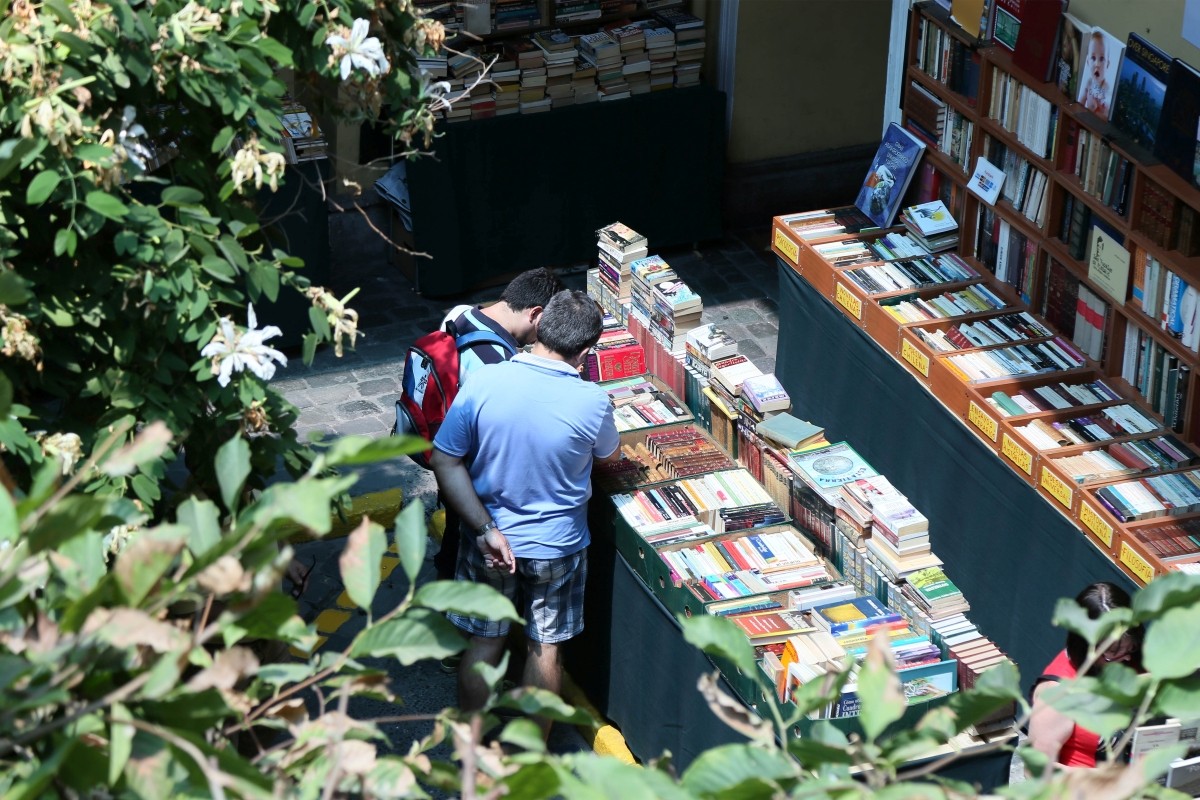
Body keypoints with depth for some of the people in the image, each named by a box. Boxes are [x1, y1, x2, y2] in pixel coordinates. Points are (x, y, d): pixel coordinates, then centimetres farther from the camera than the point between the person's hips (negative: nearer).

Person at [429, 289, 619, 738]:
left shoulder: (483, 383, -19)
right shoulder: (592, 402, -20)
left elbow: (445, 462, -16)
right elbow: (610, 456, 1)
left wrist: (485, 529, -14)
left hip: (490, 541, 1)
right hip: (557, 546, -1)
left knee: (484, 644, 17)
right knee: (545, 648, 17)